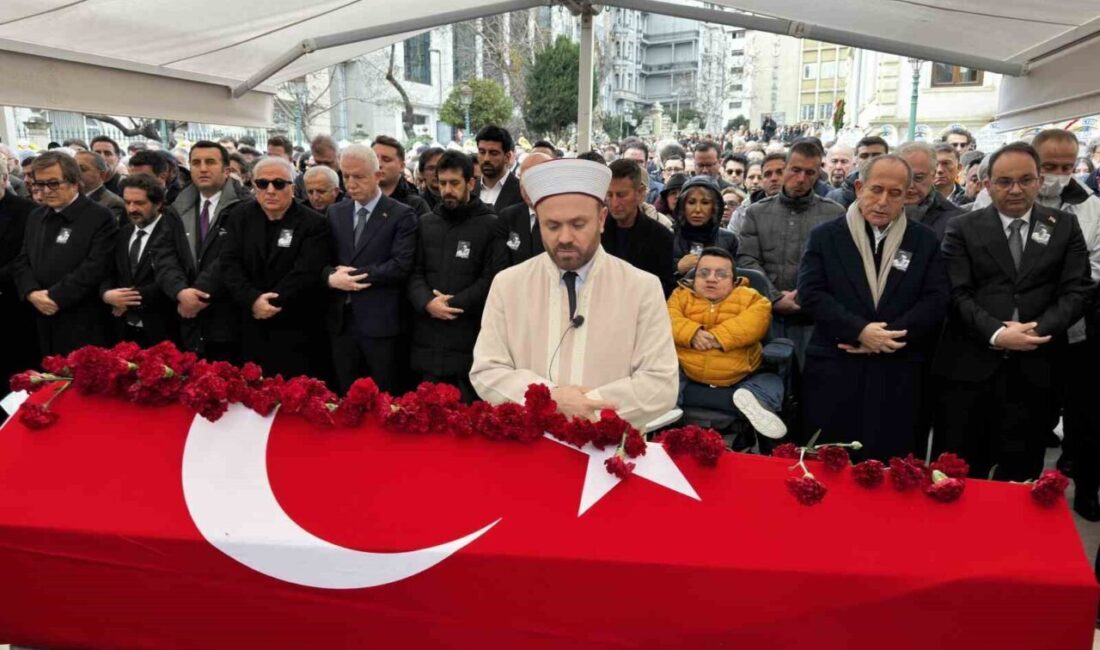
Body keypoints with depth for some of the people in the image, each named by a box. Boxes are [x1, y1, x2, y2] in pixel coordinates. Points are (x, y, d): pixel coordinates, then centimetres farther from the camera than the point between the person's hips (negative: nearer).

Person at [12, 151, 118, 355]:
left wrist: (55, 297, -17)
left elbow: (95, 268, -17)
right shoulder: (35, 217, 15)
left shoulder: (100, 217, -9)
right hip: (43, 324, 6)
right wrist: (32, 293, -7)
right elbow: (21, 262, 13)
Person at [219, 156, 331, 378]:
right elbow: (230, 264, -2)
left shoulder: (313, 224, -7)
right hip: (251, 328, 3)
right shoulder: (240, 216, 6)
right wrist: (253, 300, -17)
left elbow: (305, 274, -15)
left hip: (297, 332, -3)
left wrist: (269, 303, -18)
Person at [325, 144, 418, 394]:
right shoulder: (335, 213, 13)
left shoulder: (401, 215, -4)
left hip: (381, 323, -4)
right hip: (341, 321, 5)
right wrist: (331, 277, -12)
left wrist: (353, 274, -13)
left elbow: (401, 266, -14)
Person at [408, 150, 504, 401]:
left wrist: (453, 303, -12)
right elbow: (415, 272, 8)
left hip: (470, 336, -4)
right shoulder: (426, 223, 14)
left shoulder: (490, 224, -1)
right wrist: (427, 303, -11)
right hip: (429, 336, 4)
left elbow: (492, 278, -9)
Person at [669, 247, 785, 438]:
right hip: (686, 378, 0)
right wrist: (692, 333, -25)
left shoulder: (748, 297, 12)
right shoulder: (681, 295, 15)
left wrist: (719, 336, -24)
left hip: (739, 381, 0)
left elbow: (756, 321, -12)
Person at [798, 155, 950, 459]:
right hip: (834, 373, -1)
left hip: (899, 376, 1)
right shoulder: (825, 235, 5)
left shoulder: (925, 241, 9)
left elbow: (937, 299, 0)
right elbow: (811, 293, -5)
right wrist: (859, 331, -16)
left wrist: (888, 335, -12)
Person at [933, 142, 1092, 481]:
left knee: (1020, 475, 10)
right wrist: (996, 333, -19)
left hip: (1035, 369, 2)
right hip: (970, 366, -2)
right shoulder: (963, 228, 4)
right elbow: (958, 294, -5)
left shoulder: (1065, 227, 11)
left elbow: (1076, 291, 3)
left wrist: (1039, 330, -14)